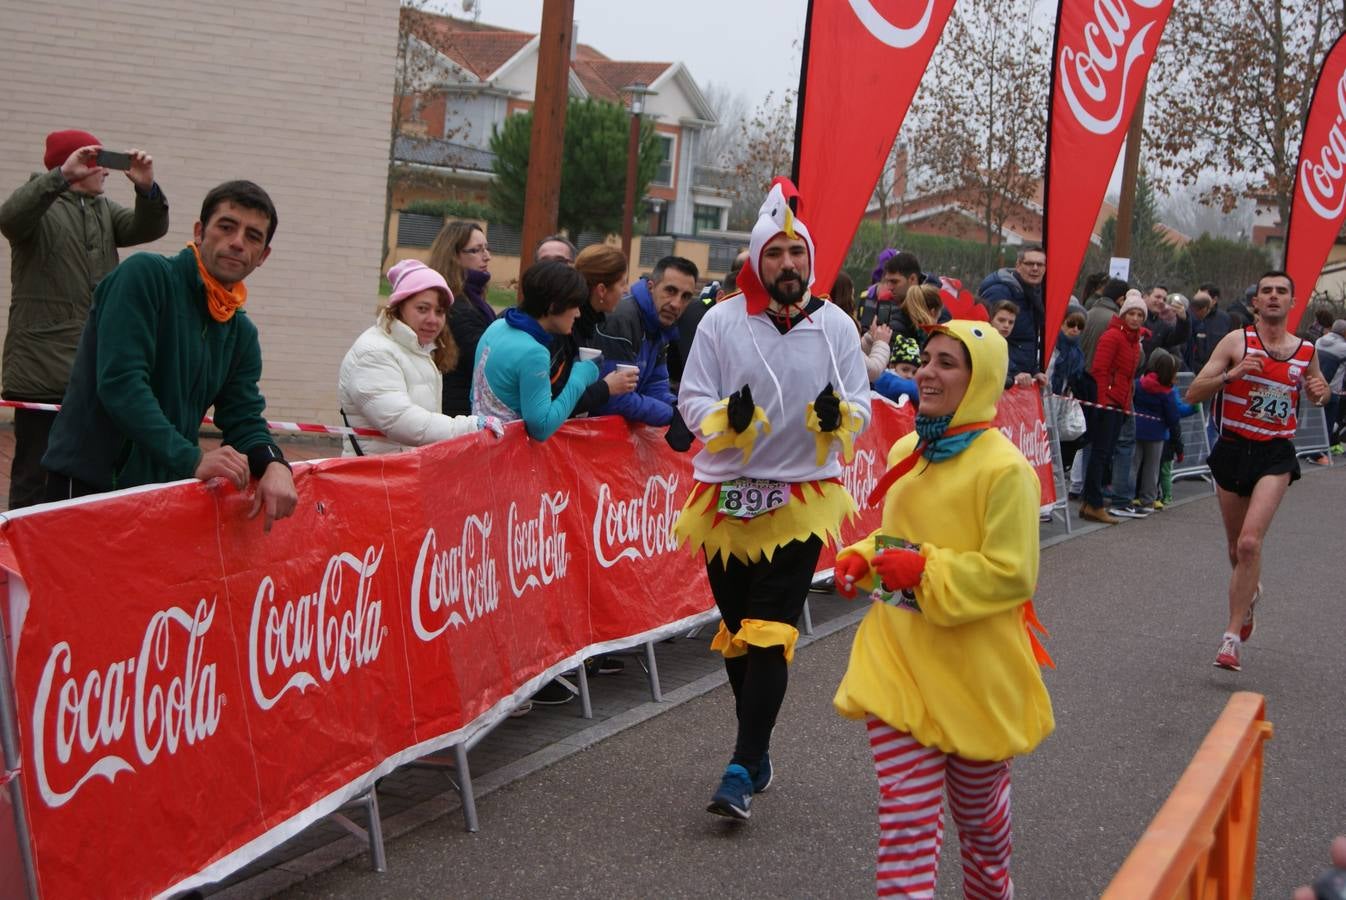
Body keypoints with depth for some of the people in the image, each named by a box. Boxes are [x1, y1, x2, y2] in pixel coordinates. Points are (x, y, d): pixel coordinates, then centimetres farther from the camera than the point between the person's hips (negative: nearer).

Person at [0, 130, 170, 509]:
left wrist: (146, 187, -16)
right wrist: (62, 175, -33)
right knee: (35, 478, -5)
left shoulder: (105, 211, 18)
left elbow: (149, 228, 4)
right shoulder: (42, 206, -1)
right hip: (43, 372, -6)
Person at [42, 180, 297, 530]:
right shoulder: (146, 275, -11)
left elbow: (244, 420, 6)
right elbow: (119, 382, -21)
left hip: (165, 489, 6)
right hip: (88, 483, -6)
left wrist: (274, 464, -18)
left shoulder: (242, 333, 10)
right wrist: (192, 458, -29)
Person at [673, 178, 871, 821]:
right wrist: (728, 418, -22)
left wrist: (838, 417, -21)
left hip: (802, 498, -2)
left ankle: (743, 771, -7)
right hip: (726, 497, 2)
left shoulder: (835, 325, 0)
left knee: (770, 634, -10)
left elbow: (861, 407, 3)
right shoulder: (722, 321, -2)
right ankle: (758, 751, 28)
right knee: (737, 632, 11)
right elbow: (691, 400, -1)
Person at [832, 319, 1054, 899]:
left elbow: (1012, 574, -19)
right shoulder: (907, 452, 5)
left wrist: (926, 571, -26)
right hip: (899, 655, 4)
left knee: (976, 806, 18)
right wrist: (862, 559, 1)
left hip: (974, 667, -4)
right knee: (904, 813, -3)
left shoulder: (1004, 468, -16)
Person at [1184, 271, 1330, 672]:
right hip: (1233, 449, 1)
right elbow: (1193, 394, -8)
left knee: (1250, 542, -19)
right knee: (1236, 546, 15)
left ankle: (1232, 638, -14)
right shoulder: (1237, 341, -4)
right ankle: (1249, 592, 50)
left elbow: (1316, 392, 24)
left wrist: (1320, 391, 0)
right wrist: (1232, 373, -23)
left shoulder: (1306, 351, 4)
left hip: (1275, 456, -1)